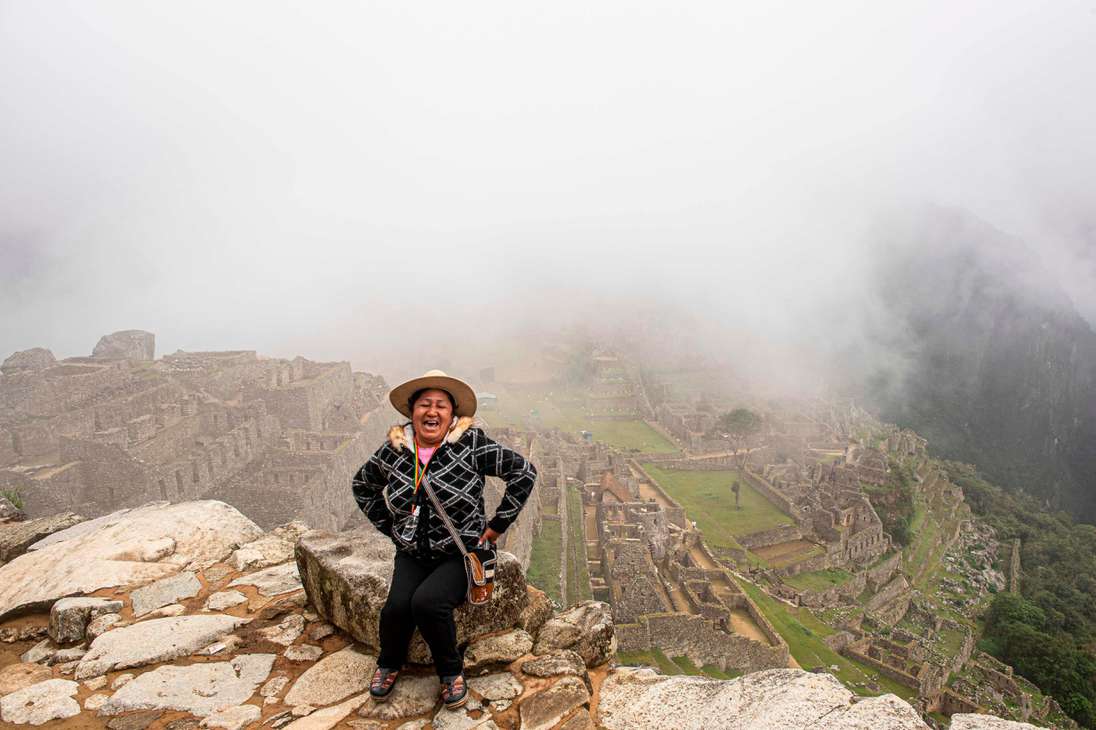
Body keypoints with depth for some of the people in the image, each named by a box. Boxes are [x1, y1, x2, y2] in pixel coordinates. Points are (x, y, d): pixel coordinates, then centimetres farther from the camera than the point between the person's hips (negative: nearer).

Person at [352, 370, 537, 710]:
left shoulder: (471, 444, -12)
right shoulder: (393, 450, 0)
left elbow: (523, 471, -11)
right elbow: (362, 485, 19)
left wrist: (497, 525, -8)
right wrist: (389, 526, 9)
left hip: (461, 553, -3)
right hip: (412, 554, 3)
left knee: (428, 602, -28)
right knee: (397, 607, -22)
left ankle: (451, 671, 2)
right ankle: (389, 664, 13)